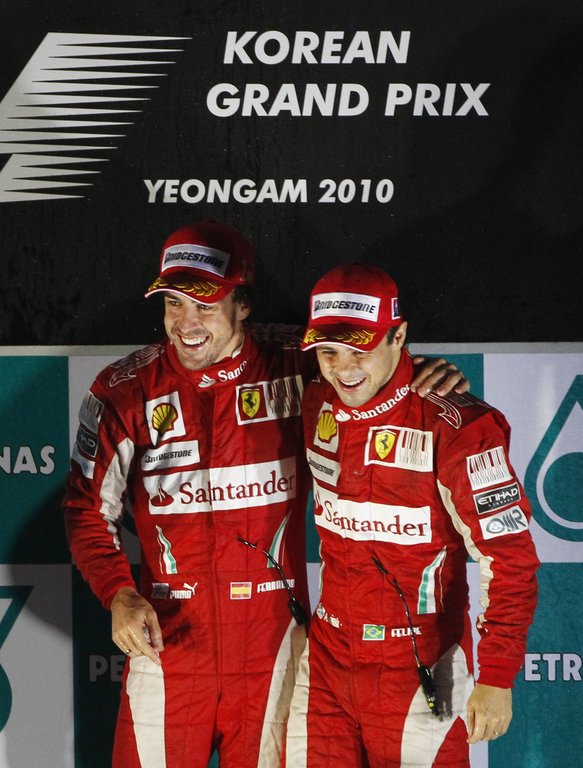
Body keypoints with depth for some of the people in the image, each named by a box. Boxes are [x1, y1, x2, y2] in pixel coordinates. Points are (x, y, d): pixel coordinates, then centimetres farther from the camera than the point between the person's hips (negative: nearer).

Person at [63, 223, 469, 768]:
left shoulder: (297, 368, -3)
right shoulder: (125, 392, -3)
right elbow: (88, 510, 1)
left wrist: (432, 380, -12)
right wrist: (119, 595, -15)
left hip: (272, 640, 1)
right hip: (165, 637, 0)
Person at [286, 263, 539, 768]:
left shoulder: (454, 427, -19)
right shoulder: (316, 408, 2)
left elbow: (508, 555, -18)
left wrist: (496, 678, -20)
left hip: (418, 676, -6)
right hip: (327, 665, 6)